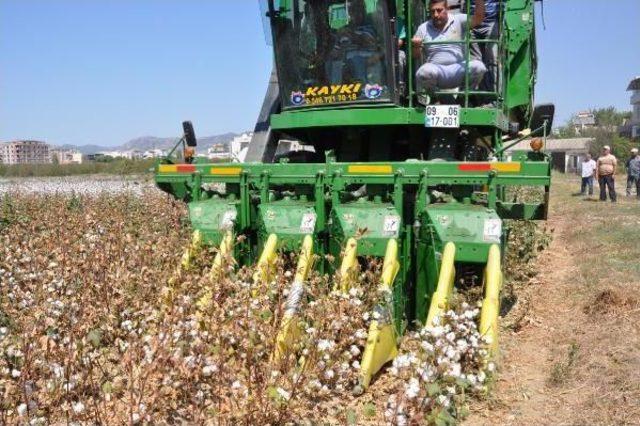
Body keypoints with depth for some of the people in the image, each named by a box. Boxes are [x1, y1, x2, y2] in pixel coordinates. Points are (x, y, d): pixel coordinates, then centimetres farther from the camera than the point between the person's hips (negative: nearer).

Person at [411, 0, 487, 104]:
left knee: (478, 66, -27)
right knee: (425, 71, -36)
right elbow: (415, 55, 9)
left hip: (459, 69, 1)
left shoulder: (458, 20, 7)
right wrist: (415, 46, -14)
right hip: (436, 71, -1)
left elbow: (478, 18, -6)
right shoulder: (423, 28, 9)